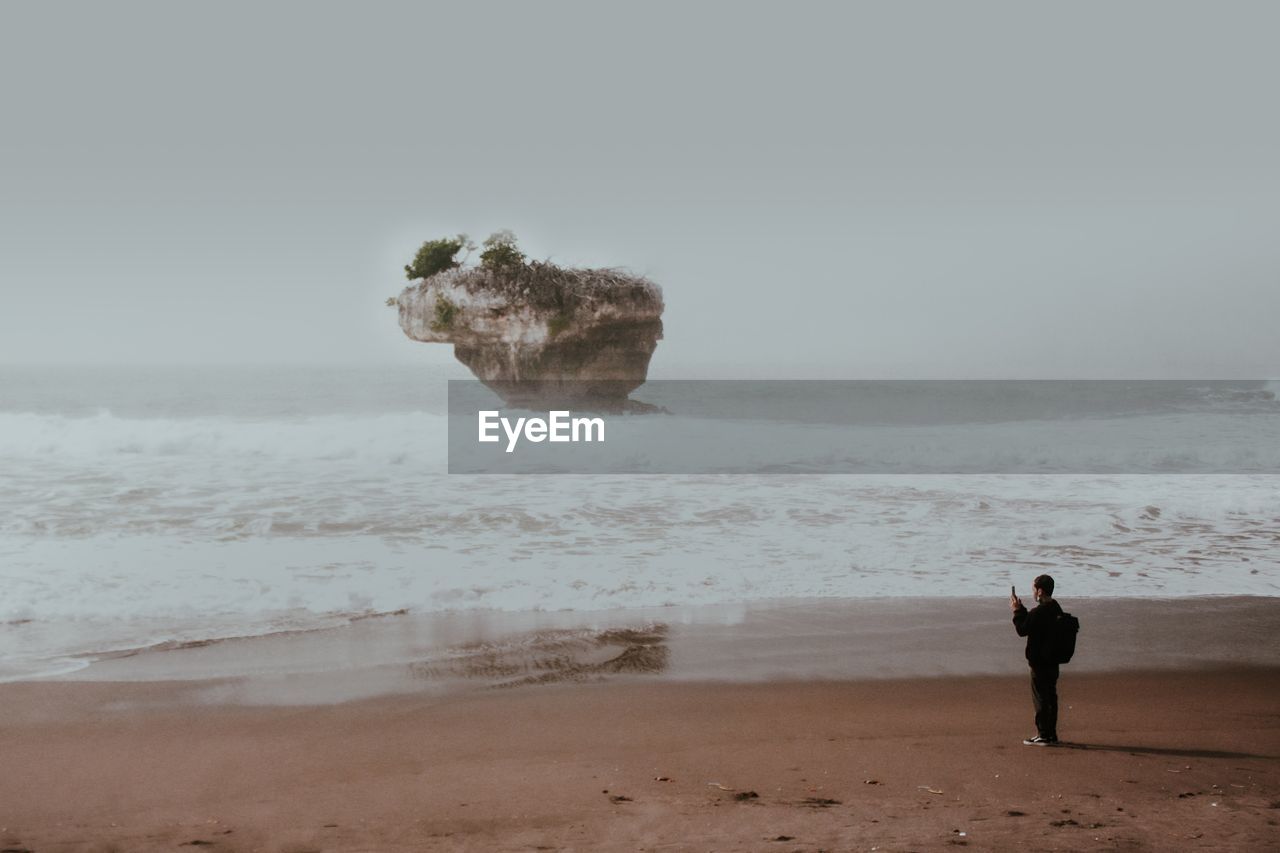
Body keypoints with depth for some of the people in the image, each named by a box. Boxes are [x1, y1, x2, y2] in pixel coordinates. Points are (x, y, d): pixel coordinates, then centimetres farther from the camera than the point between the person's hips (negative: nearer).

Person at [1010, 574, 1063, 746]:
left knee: (1040, 697, -2)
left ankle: (1043, 736, 1)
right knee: (1050, 697, 14)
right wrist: (1021, 610, 16)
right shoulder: (1056, 609, 9)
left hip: (1040, 661, -9)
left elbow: (1022, 630, -14)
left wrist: (1017, 611, -4)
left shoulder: (1039, 612, -21)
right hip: (1053, 660, 9)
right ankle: (1051, 735, 20)